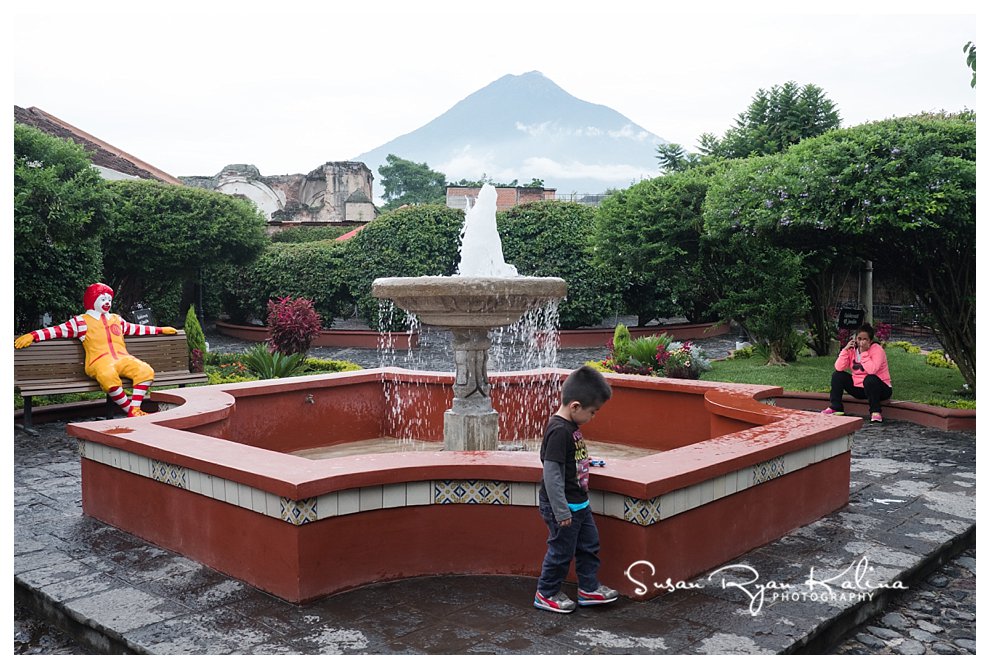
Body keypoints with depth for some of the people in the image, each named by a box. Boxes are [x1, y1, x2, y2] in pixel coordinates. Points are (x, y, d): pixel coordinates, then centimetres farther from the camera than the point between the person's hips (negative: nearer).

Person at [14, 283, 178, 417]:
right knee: (108, 376, -41)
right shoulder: (81, 321, 15)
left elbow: (135, 328, 37)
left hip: (122, 358, 5)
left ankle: (135, 409, -24)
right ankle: (130, 411, -27)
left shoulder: (116, 319, 30)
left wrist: (160, 330, 36)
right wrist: (32, 336, -5)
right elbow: (57, 330, 8)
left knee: (146, 371, -26)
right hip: (99, 361, -5)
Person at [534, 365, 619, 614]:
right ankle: (546, 594, 23)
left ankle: (589, 588, 34)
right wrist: (561, 511, -24)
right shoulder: (558, 432, -26)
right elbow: (551, 474, -27)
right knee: (562, 550, 5)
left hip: (579, 503, 10)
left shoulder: (571, 426, 4)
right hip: (563, 506, -10)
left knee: (589, 544, 19)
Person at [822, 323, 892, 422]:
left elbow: (871, 370, -35)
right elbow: (839, 368, -14)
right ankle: (836, 408, -1)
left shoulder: (877, 349, -18)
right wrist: (845, 350, -20)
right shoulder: (852, 349, -2)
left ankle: (875, 412, -20)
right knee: (837, 375, -6)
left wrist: (864, 352, -32)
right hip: (858, 387, 6)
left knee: (870, 379, -36)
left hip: (880, 388, -6)